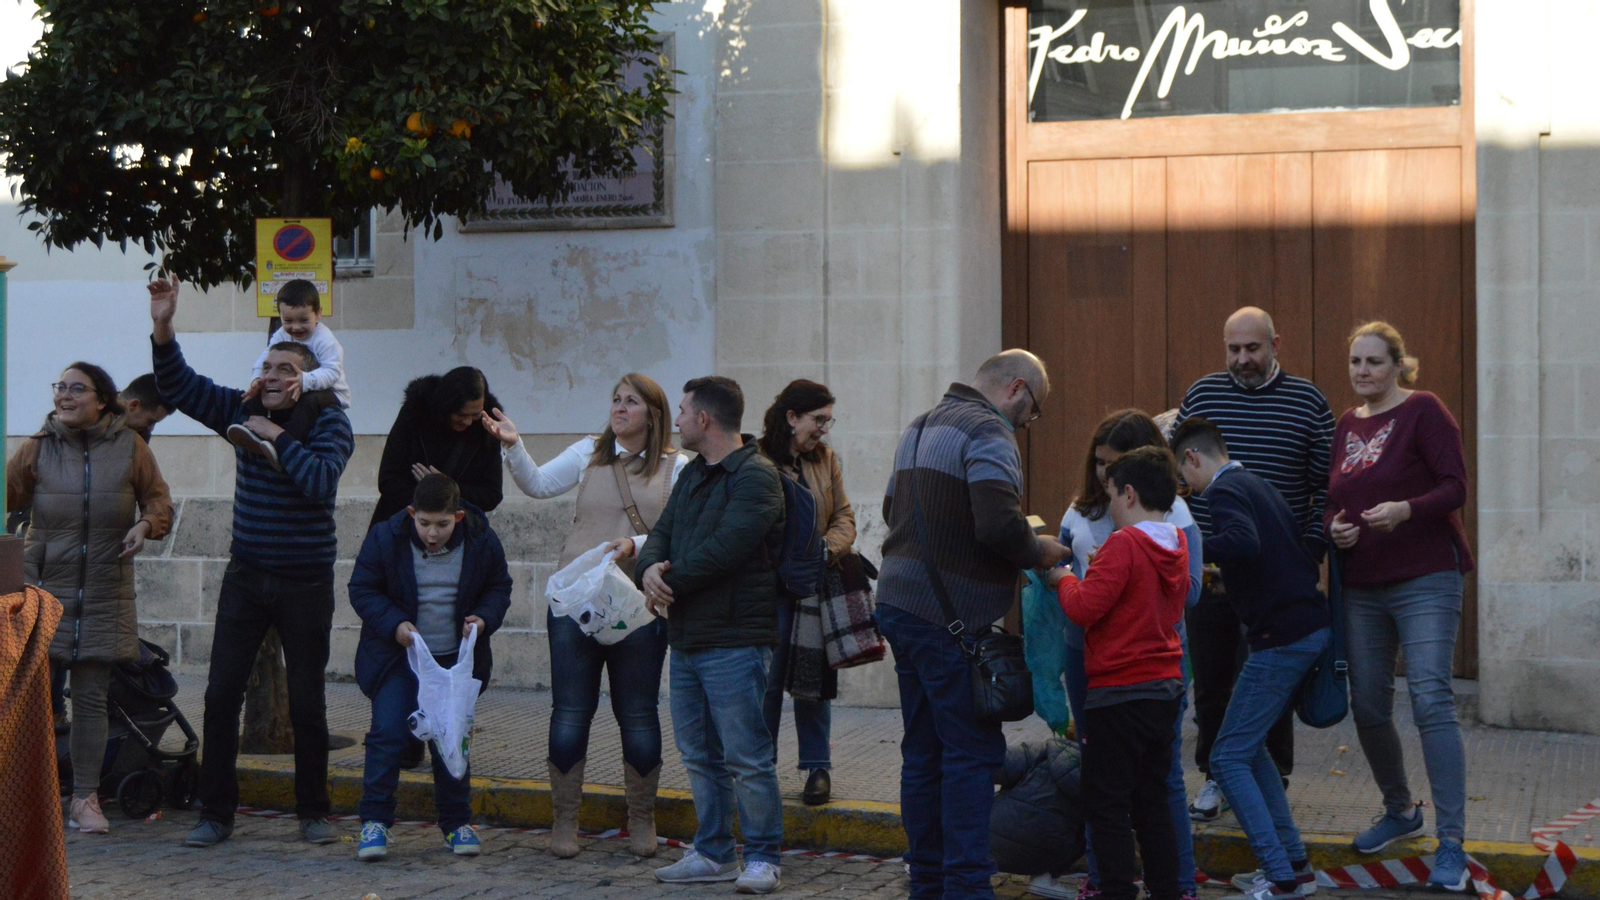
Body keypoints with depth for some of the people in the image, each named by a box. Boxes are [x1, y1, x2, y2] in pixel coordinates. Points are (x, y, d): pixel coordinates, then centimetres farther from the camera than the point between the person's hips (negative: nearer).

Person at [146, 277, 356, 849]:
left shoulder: (329, 423, -8)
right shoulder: (243, 412, 4)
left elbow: (321, 481, -24)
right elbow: (179, 386, 1)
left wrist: (278, 437, -21)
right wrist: (163, 329, -12)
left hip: (306, 583, -3)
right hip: (246, 577, 4)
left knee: (307, 703, 4)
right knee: (221, 695, -1)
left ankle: (313, 813, 17)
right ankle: (216, 815, 7)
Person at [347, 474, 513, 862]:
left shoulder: (482, 541, -8)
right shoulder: (385, 538, -12)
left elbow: (499, 587, 7)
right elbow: (362, 589, -4)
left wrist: (485, 618, -13)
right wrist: (394, 624, -19)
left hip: (456, 658, 1)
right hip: (398, 656, -1)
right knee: (387, 733, -11)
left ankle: (456, 822, 18)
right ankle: (374, 820, -2)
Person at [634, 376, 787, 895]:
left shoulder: (755, 477, -12)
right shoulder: (693, 475, 18)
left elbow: (722, 550, -21)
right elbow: (662, 534, 13)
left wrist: (668, 584, -11)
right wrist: (650, 569, -10)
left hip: (734, 642, -9)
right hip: (686, 639, 9)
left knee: (747, 758, -5)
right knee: (700, 756, 13)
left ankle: (762, 858, 3)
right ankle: (713, 854, 22)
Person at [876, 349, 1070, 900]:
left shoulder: (922, 427, 19)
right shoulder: (988, 432, -12)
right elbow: (999, 524, -24)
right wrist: (1038, 552, -6)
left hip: (898, 602, 9)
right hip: (949, 617, -9)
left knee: (923, 751, 14)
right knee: (972, 753, -5)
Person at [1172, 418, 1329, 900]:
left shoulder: (1225, 491, -10)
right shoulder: (1257, 485, 18)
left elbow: (1244, 542, -32)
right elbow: (1303, 550, 22)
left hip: (1281, 638, -10)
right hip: (1312, 628, 10)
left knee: (1229, 757, -5)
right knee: (1249, 747, 19)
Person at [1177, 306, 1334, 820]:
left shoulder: (1307, 402, 1)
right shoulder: (1201, 397, 5)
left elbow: (1325, 488, 2)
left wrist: (1309, 556, -6)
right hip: (1207, 569, 2)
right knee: (1211, 677, 6)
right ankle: (1217, 778, 19)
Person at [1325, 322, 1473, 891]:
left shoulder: (1423, 411, -6)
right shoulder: (1346, 425, 13)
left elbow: (1454, 487, -12)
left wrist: (1405, 509, -28)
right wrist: (1334, 528, -3)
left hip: (1425, 581, -6)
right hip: (1363, 587, 6)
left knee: (1431, 701, -14)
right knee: (1367, 706, 9)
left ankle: (1451, 844, -13)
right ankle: (1400, 811, 32)